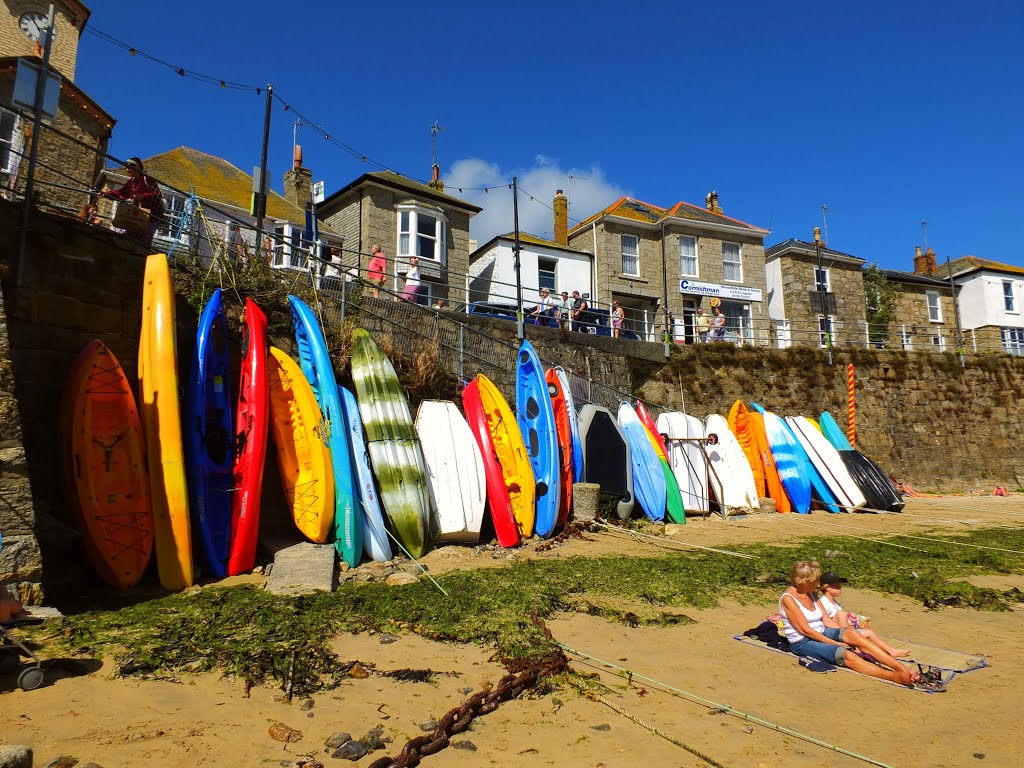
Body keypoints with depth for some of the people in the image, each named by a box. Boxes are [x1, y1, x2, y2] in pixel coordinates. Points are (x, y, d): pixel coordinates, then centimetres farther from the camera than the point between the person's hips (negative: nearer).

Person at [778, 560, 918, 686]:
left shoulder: (812, 594, 12)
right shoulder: (788, 598, -15)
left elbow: (826, 620, 9)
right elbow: (805, 629, -17)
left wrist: (847, 636, -5)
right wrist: (835, 643, -16)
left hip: (821, 634, 7)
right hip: (802, 643, -7)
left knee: (852, 634, -22)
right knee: (846, 655, -30)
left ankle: (903, 669, -29)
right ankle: (896, 676, -38)